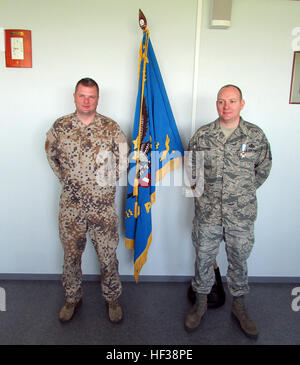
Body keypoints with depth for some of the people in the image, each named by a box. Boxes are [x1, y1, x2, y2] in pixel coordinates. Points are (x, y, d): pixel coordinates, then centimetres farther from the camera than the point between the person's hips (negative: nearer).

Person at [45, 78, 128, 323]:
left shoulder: (111, 127, -3)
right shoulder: (60, 126, 0)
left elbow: (123, 158, 7)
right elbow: (51, 154, 16)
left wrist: (110, 181, 5)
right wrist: (66, 179, 12)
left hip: (104, 204, -1)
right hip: (71, 205, 2)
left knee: (108, 254, 9)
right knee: (71, 254, 14)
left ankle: (112, 298, 31)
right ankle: (72, 298, 36)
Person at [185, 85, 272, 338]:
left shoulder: (256, 136, -3)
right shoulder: (202, 136, -2)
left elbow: (263, 169, 9)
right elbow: (190, 168, 9)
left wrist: (243, 193, 10)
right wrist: (203, 194, 7)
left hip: (242, 215, 0)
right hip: (207, 213, 1)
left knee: (239, 261, 15)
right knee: (203, 259, 14)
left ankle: (239, 306, 38)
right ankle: (201, 303, 36)